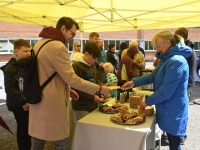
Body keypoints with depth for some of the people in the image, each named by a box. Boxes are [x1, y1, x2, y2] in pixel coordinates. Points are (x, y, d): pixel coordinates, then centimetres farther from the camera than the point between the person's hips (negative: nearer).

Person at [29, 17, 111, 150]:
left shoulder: (40, 43, 11)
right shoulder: (58, 47, -19)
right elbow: (72, 79, -21)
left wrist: (66, 89, 17)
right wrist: (99, 89, -14)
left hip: (38, 100, 9)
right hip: (52, 103, -9)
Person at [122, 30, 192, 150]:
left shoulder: (176, 61, -25)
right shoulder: (168, 59, 10)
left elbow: (165, 92, -26)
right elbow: (153, 76, 11)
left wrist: (147, 102, -13)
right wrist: (134, 82, -1)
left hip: (173, 111, -9)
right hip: (168, 108, 9)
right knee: (171, 140, 22)